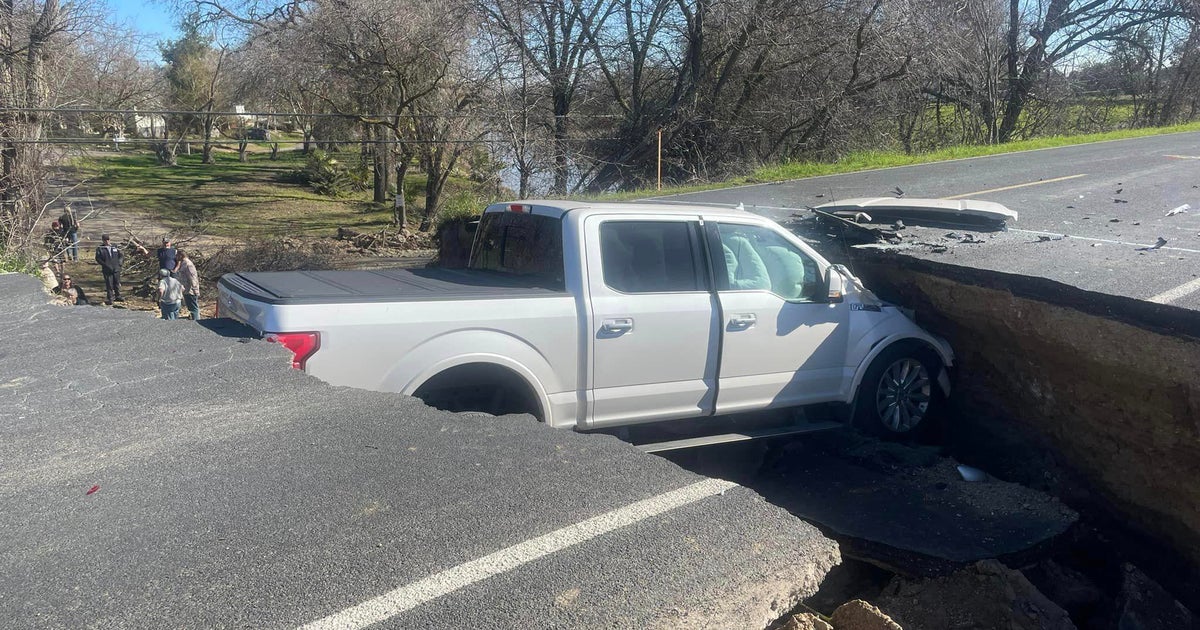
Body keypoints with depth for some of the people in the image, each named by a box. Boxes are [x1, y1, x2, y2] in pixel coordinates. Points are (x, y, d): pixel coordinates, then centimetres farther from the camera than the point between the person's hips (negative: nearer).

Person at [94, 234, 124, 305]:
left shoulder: (115, 247, 9)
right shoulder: (100, 249, 0)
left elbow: (122, 255, 14)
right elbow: (98, 259, -4)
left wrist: (119, 263, 0)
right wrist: (106, 265, -14)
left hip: (116, 269, 3)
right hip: (107, 270, -3)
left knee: (117, 283, 13)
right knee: (109, 284, -3)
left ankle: (118, 296, 28)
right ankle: (109, 298, 5)